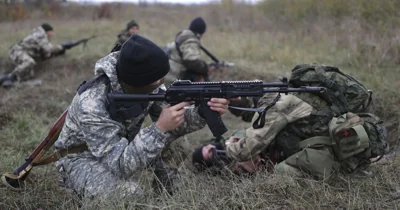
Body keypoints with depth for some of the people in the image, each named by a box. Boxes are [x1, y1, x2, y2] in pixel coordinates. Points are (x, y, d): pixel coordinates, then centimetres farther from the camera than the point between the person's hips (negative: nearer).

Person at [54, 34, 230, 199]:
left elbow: (175, 120, -10)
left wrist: (203, 112, -30)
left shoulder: (144, 84, -19)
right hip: (83, 159, -6)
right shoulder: (92, 105, -37)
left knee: (168, 131, -14)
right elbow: (119, 165, -39)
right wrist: (160, 128, -47)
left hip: (122, 146, 6)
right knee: (127, 193, -35)